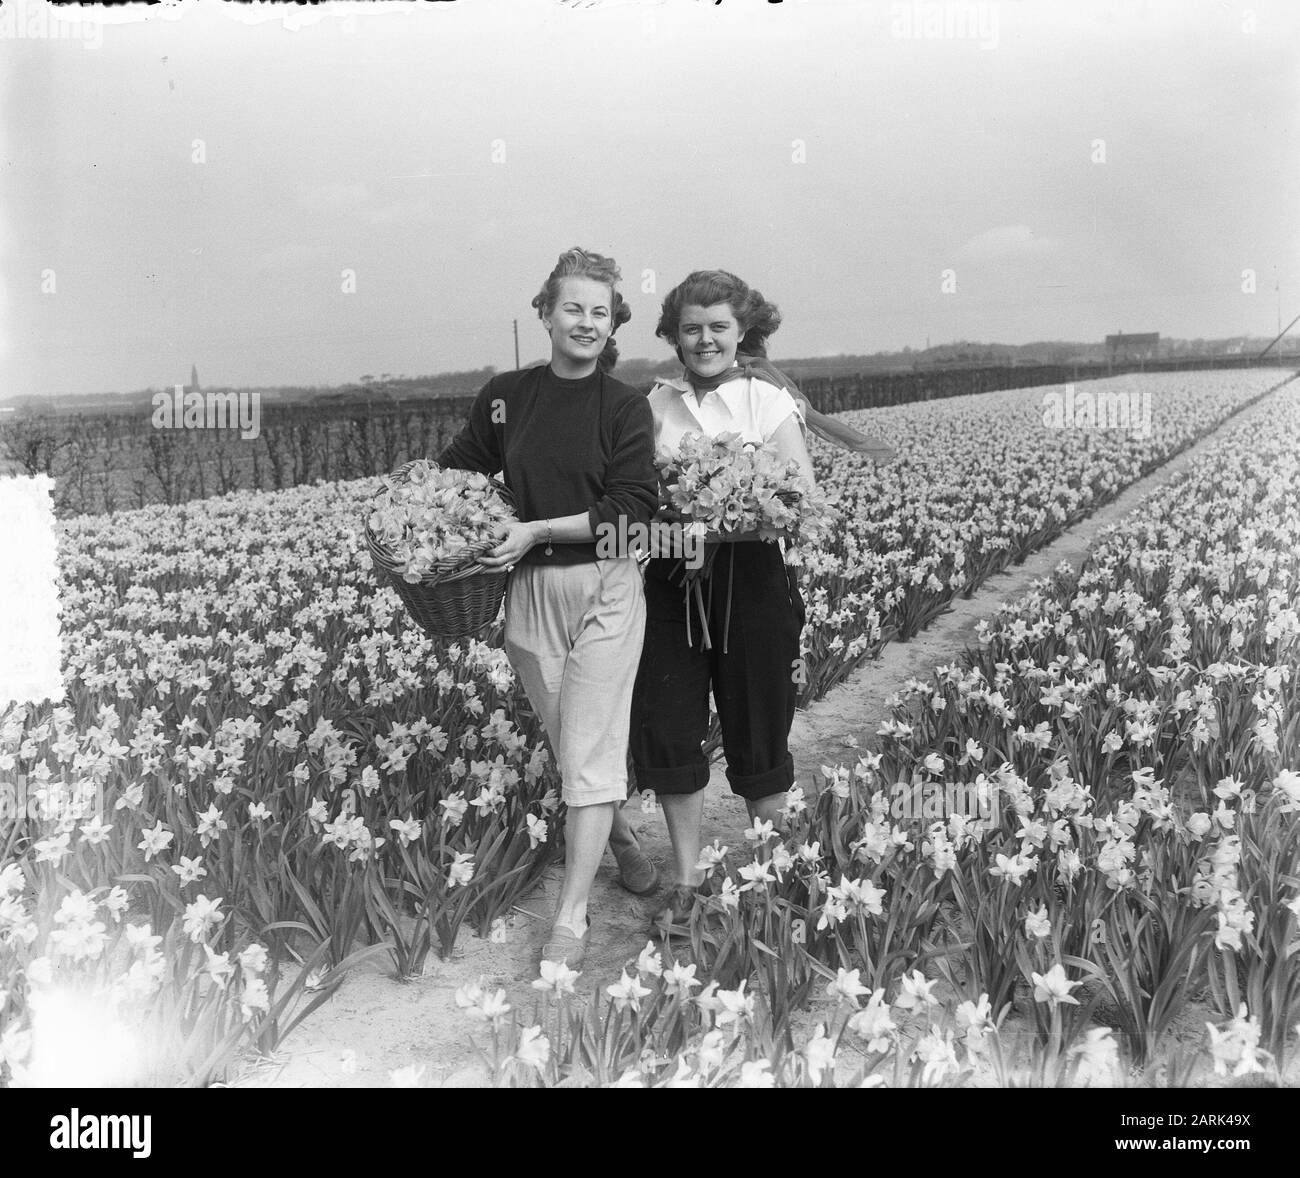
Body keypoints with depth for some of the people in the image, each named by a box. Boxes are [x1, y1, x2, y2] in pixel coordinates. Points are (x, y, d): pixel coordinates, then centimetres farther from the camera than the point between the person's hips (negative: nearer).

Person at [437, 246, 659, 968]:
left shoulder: (626, 407, -4)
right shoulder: (504, 397, 6)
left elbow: (632, 508, -12)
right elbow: (457, 472, 17)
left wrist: (537, 530, -16)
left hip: (606, 589, -3)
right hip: (530, 590, 4)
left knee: (591, 749, -5)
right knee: (566, 742, 15)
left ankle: (571, 919, 3)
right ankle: (617, 835, 43)